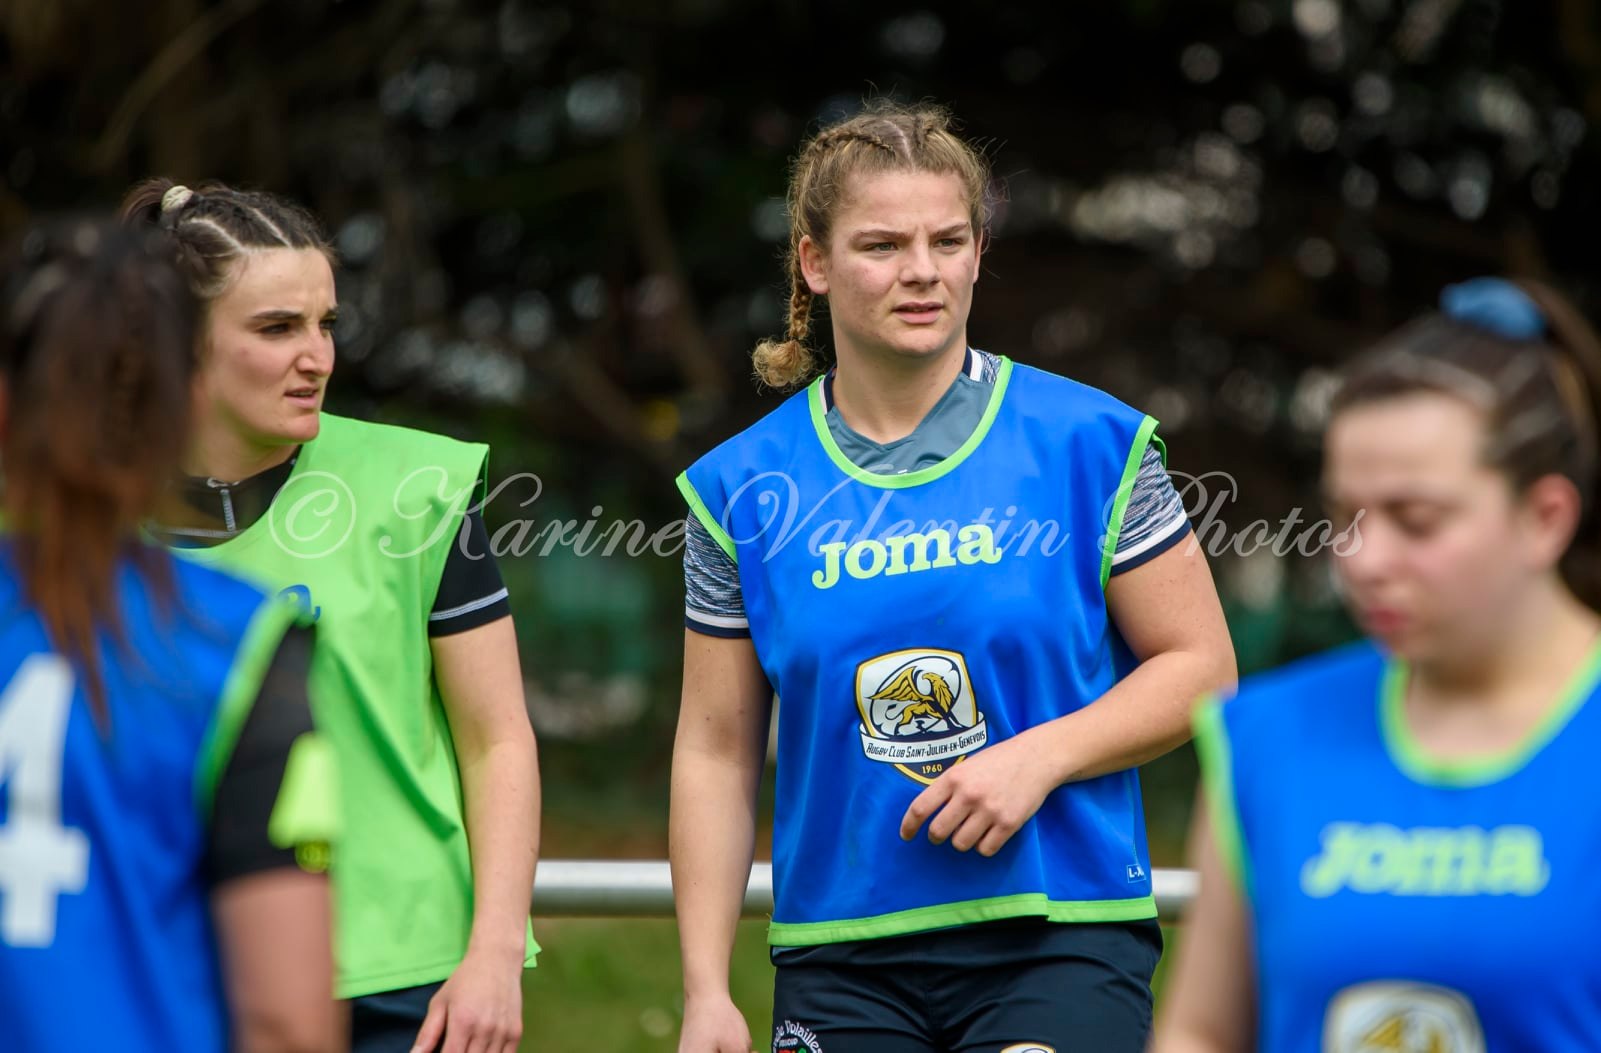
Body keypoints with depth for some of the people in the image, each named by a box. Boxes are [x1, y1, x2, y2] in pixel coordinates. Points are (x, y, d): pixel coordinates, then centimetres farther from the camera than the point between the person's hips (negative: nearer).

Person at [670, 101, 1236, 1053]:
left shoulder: (1090, 443, -1)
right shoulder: (744, 490, 4)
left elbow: (1200, 665, 3)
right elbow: (717, 750, 7)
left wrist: (1039, 756, -13)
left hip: (1061, 938, -2)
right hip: (840, 964, 2)